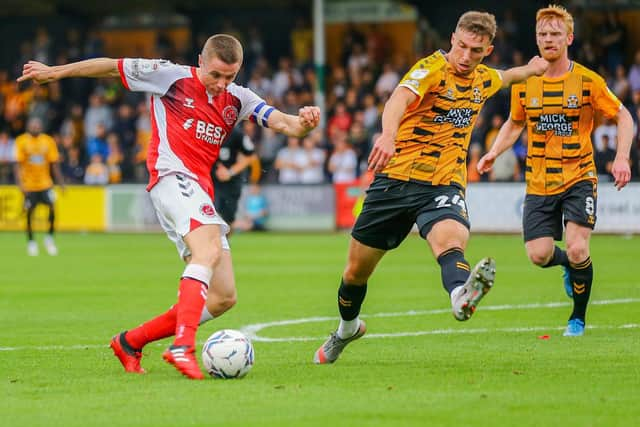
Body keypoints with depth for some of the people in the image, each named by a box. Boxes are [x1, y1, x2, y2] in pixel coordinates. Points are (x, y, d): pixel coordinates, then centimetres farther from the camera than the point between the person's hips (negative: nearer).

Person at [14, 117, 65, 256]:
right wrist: (19, 183, -17)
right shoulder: (21, 141, -6)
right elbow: (18, 164, -8)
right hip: (29, 185, -1)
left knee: (52, 208, -12)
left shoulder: (48, 141, 1)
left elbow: (54, 164, 5)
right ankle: (31, 242, 20)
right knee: (29, 213, 3)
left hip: (45, 183, 1)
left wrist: (61, 183, 3)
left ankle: (50, 238, 7)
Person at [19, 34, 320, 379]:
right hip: (173, 178, -7)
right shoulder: (171, 77, 1)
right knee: (209, 251, -34)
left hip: (201, 193, 7)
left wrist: (303, 123, -19)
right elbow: (112, 67, 10)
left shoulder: (237, 99, 15)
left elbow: (283, 123, 5)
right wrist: (54, 72, 16)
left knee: (223, 298, 2)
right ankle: (182, 345, -48)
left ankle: (130, 342, 12)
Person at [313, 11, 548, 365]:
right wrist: (388, 135, -55)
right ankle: (347, 328, 41)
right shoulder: (432, 68, -13)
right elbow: (401, 97, -36)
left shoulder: (483, 79, 9)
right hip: (396, 177, -2)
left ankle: (462, 297, -66)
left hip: (444, 185, 2)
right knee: (357, 270, 11)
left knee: (452, 240, -34)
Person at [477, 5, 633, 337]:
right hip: (539, 183, 3)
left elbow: (622, 116, 2)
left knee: (577, 250, -17)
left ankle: (578, 318, 8)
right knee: (539, 255, -8)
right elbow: (514, 123, 18)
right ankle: (570, 264, 30)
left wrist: (622, 158, -12)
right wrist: (494, 152, 0)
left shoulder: (588, 81, -7)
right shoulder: (523, 84, 2)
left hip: (579, 179, -3)